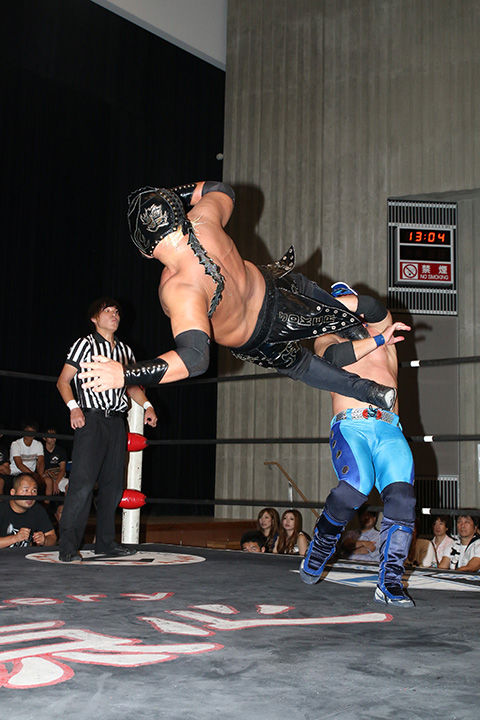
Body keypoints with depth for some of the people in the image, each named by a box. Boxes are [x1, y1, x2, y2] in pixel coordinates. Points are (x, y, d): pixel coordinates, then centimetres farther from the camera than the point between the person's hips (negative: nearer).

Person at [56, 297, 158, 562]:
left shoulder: (125, 350, 19)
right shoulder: (85, 344, 2)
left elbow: (133, 385, 24)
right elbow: (63, 381, -1)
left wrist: (147, 406, 7)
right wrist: (73, 407, -17)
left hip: (117, 421, 6)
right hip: (91, 418, -6)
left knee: (113, 483, 7)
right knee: (83, 481, -14)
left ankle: (105, 541, 16)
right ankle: (68, 546, -12)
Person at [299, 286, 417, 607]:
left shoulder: (386, 340, 27)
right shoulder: (329, 339, 21)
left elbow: (382, 316, 4)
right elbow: (334, 356, -4)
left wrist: (351, 297, 6)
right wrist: (378, 340, -6)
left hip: (390, 430, 3)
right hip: (351, 426, -3)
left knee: (402, 494, -20)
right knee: (357, 485, -29)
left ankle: (390, 583, -17)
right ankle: (321, 546, -4)